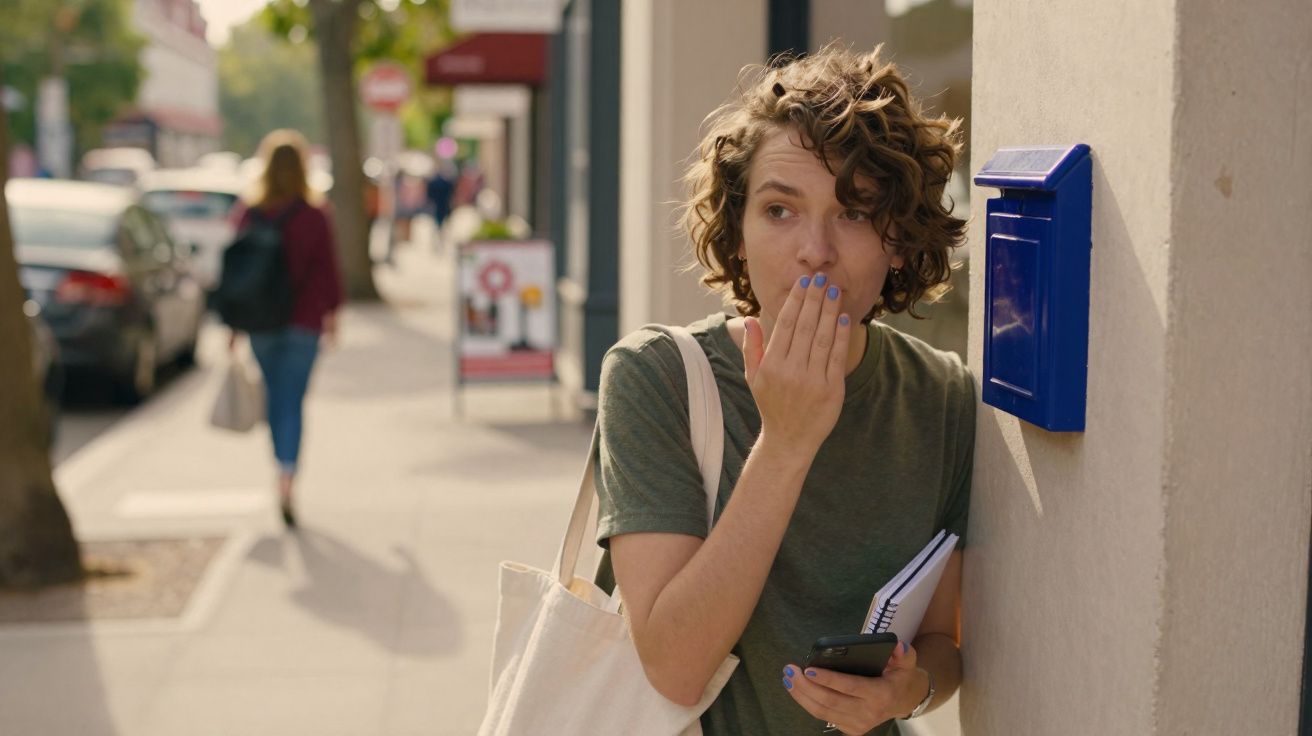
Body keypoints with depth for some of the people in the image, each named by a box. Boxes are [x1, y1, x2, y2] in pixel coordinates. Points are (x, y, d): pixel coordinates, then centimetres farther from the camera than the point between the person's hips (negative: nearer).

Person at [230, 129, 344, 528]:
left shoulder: (250, 213, -3)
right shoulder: (315, 215, -7)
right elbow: (328, 268, -2)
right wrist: (331, 312, 13)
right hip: (303, 321, -2)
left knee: (275, 398, 17)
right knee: (292, 402, -1)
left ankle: (284, 471, 29)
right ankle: (286, 479, -16)